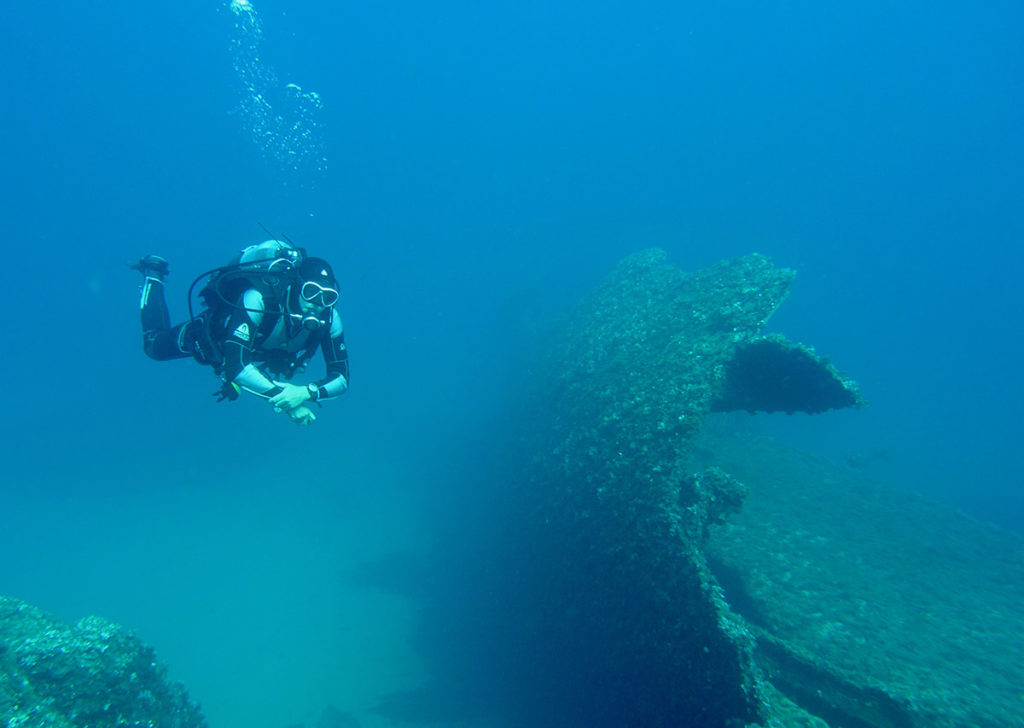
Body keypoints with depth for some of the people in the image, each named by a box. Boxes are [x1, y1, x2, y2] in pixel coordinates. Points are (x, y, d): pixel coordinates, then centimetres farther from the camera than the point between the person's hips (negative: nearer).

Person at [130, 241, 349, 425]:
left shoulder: (329, 317, -35)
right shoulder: (257, 299, -47)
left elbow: (341, 378, -34)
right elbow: (235, 366, -51)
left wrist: (307, 392, -53)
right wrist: (281, 394, -58)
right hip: (218, 327, -3)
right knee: (153, 344, 20)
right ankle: (154, 275, 36)